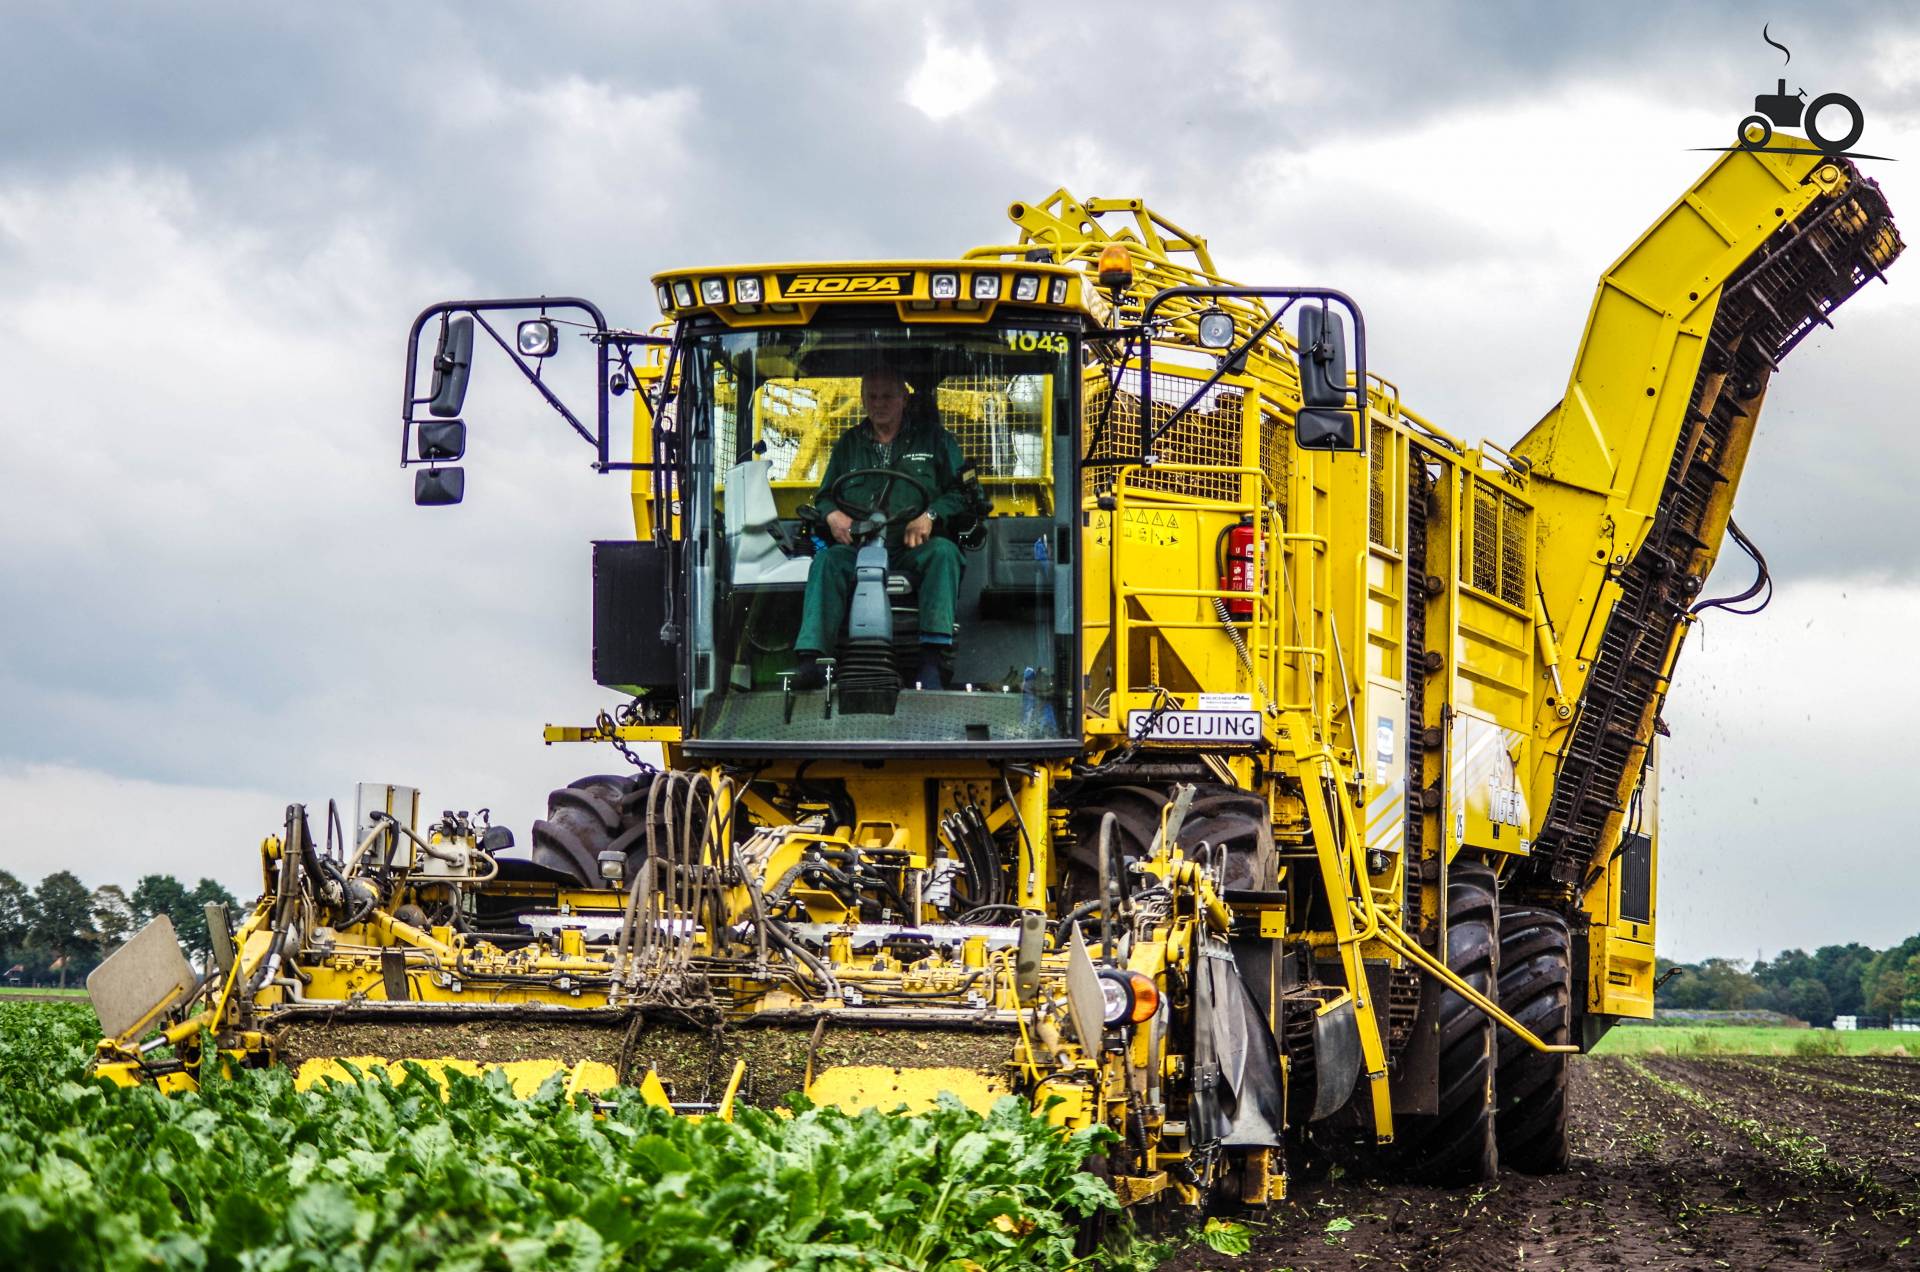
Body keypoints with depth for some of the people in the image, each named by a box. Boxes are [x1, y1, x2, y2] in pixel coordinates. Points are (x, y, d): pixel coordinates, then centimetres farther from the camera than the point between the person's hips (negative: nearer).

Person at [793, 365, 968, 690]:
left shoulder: (932, 437, 13)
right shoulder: (849, 443, 21)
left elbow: (961, 490, 8)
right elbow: (824, 495, 25)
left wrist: (930, 515, -12)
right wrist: (832, 514, -1)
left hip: (915, 550, -2)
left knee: (944, 552, -36)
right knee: (827, 560, -30)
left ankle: (933, 657, -45)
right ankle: (810, 659, -44)